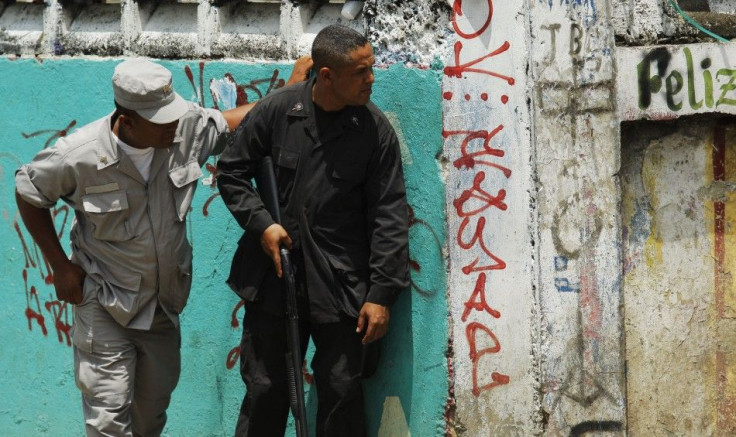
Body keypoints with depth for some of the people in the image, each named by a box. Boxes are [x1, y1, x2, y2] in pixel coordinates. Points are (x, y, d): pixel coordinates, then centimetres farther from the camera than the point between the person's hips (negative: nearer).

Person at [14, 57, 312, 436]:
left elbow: (231, 122, 8)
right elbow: (28, 193, -6)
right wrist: (60, 266, -6)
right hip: (105, 305, -5)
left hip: (165, 302, 5)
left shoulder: (189, 126, -15)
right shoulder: (79, 156, -24)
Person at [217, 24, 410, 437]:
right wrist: (261, 223, -8)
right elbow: (231, 171, 7)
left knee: (342, 396, 4)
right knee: (265, 391, 10)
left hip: (342, 286, -1)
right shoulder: (277, 110, -5)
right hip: (274, 277, 1)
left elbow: (389, 215, -5)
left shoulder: (375, 129, -6)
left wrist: (381, 293, -8)